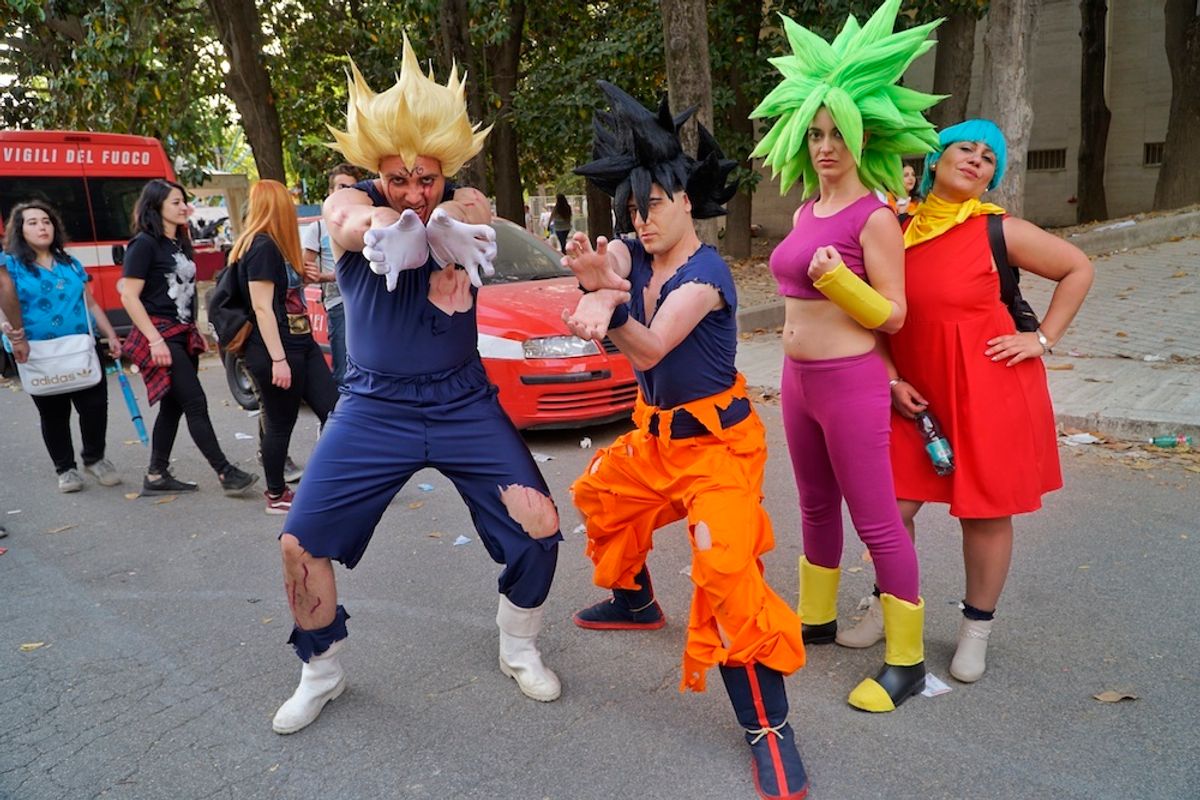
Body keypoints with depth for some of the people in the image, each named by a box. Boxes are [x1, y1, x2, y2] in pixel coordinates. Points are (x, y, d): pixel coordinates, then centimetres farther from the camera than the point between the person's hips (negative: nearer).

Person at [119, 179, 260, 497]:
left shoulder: (179, 243, 15)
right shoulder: (145, 244, -10)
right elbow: (129, 297, -14)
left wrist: (196, 332, 18)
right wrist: (155, 340, -20)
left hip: (183, 335, 9)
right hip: (160, 335, -8)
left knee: (173, 406, 10)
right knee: (195, 403, -10)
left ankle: (156, 477, 18)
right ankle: (226, 474, -8)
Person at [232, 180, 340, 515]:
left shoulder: (274, 246, 16)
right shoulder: (262, 247, -14)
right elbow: (262, 308, -19)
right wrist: (278, 359, -22)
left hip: (301, 346, 10)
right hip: (275, 352, -10)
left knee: (334, 411, 6)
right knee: (280, 424, 2)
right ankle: (276, 496, 17)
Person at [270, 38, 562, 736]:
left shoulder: (465, 208, -4)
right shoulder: (351, 203, -5)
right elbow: (359, 226, -33)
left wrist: (425, 228, -47)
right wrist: (428, 227, -54)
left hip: (464, 402, 0)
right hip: (374, 408, 0)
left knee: (540, 526, -7)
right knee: (300, 544, -3)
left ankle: (520, 650, 20)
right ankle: (322, 673, 23)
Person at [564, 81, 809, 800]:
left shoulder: (706, 272, -22)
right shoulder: (634, 253, -1)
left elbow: (651, 345, -34)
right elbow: (604, 265, -24)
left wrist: (609, 309, -54)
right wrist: (599, 284, -49)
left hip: (716, 441, -9)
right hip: (656, 433, 9)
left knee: (725, 566, -20)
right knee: (602, 497, 25)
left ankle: (771, 730, -10)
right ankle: (634, 602, 50)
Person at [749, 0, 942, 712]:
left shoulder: (875, 216, -12)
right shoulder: (806, 210, 12)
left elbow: (892, 315, -13)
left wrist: (839, 279, -26)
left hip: (851, 383, -8)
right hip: (799, 378, 8)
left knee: (876, 522, -1)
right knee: (817, 508, 20)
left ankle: (906, 661, 12)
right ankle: (817, 619, 37)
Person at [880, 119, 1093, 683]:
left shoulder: (1001, 230, -6)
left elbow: (1078, 268, 7)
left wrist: (1043, 339, -1)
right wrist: (891, 379, -3)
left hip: (989, 391, -2)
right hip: (917, 392, 2)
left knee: (986, 510, 6)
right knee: (892, 504, 1)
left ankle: (977, 626, 27)